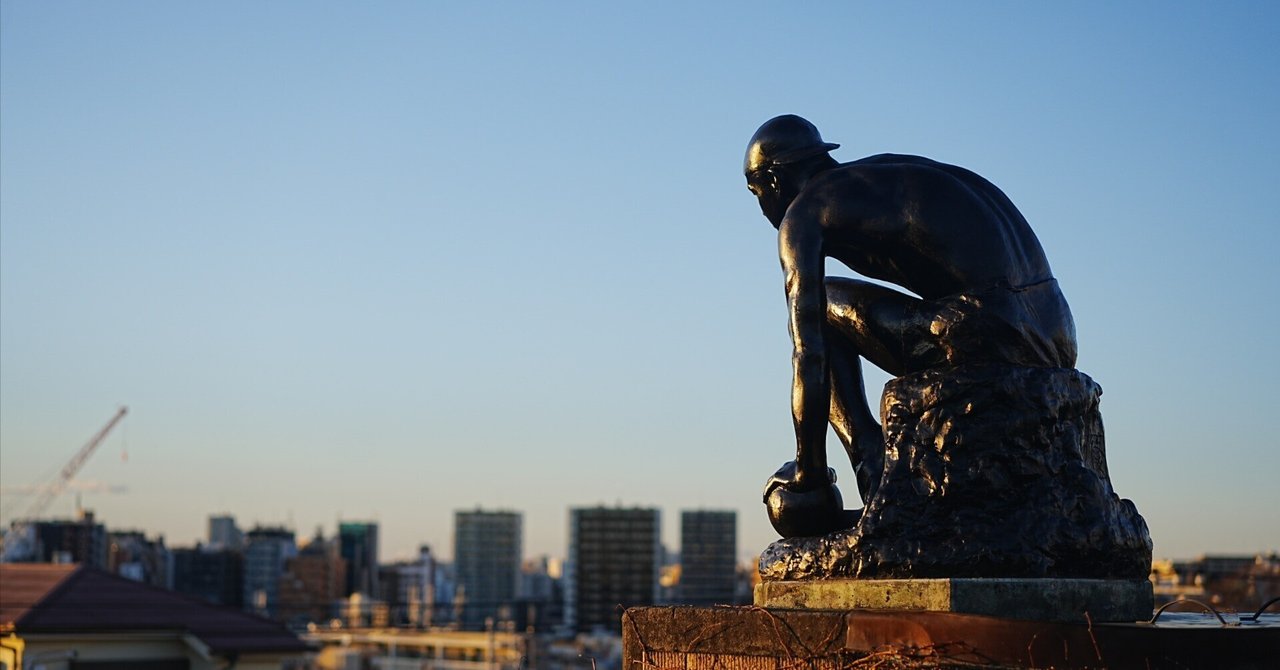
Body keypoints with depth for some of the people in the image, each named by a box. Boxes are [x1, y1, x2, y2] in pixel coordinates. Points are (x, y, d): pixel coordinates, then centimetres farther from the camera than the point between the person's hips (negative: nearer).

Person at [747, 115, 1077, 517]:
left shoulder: (802, 214, 7)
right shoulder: (888, 171, 31)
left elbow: (810, 355, -1)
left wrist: (810, 472, 7)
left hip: (988, 333, -8)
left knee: (821, 306, 9)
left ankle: (869, 457, 1)